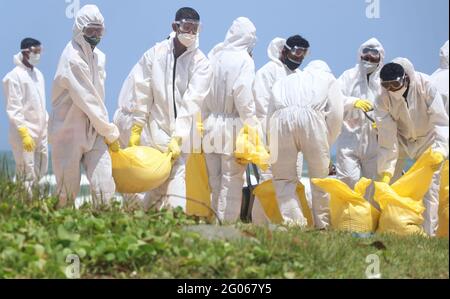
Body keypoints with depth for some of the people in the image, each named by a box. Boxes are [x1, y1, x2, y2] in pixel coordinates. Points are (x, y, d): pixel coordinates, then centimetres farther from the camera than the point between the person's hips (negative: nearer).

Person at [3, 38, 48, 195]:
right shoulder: (14, 76, -10)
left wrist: (48, 125, 15)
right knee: (27, 175, -8)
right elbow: (14, 109, -14)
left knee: (40, 172, 8)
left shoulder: (38, 74, 13)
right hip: (25, 134, -7)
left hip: (41, 133, 8)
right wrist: (24, 133, -20)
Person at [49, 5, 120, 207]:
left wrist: (106, 130, 5)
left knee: (105, 187, -7)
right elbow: (88, 101, -16)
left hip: (94, 132, 6)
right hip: (69, 133, -6)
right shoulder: (72, 59, -16)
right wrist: (111, 132, -8)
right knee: (68, 192, 0)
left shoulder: (99, 57, 9)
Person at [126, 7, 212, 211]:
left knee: (176, 184, -10)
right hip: (157, 131, 1)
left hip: (183, 136, -1)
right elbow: (142, 92, 4)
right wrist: (136, 129, 3)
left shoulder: (200, 62, -5)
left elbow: (192, 102, -11)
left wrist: (178, 138, -18)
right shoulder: (155, 54, -1)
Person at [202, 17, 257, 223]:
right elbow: (243, 95, -16)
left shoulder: (213, 55, 6)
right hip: (233, 126, -5)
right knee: (232, 180, 1)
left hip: (211, 124, 5)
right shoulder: (244, 60, -10)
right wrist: (251, 124, -10)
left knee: (214, 179, 13)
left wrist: (205, 120, 13)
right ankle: (227, 220, 0)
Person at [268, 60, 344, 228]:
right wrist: (326, 145, 22)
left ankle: (294, 222, -6)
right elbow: (336, 113, 16)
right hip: (311, 116, -2)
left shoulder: (283, 82, 38)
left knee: (283, 178, 6)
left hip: (281, 117, 2)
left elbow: (270, 115, 26)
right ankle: (323, 223, 13)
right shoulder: (327, 78, 32)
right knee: (320, 175, 9)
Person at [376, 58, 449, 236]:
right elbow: (387, 136, -24)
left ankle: (428, 233, -6)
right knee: (387, 183, -4)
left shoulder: (425, 86, -31)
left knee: (430, 187, -9)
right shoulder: (383, 98, -24)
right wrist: (386, 170, -28)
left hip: (426, 140, -2)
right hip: (401, 139, 2)